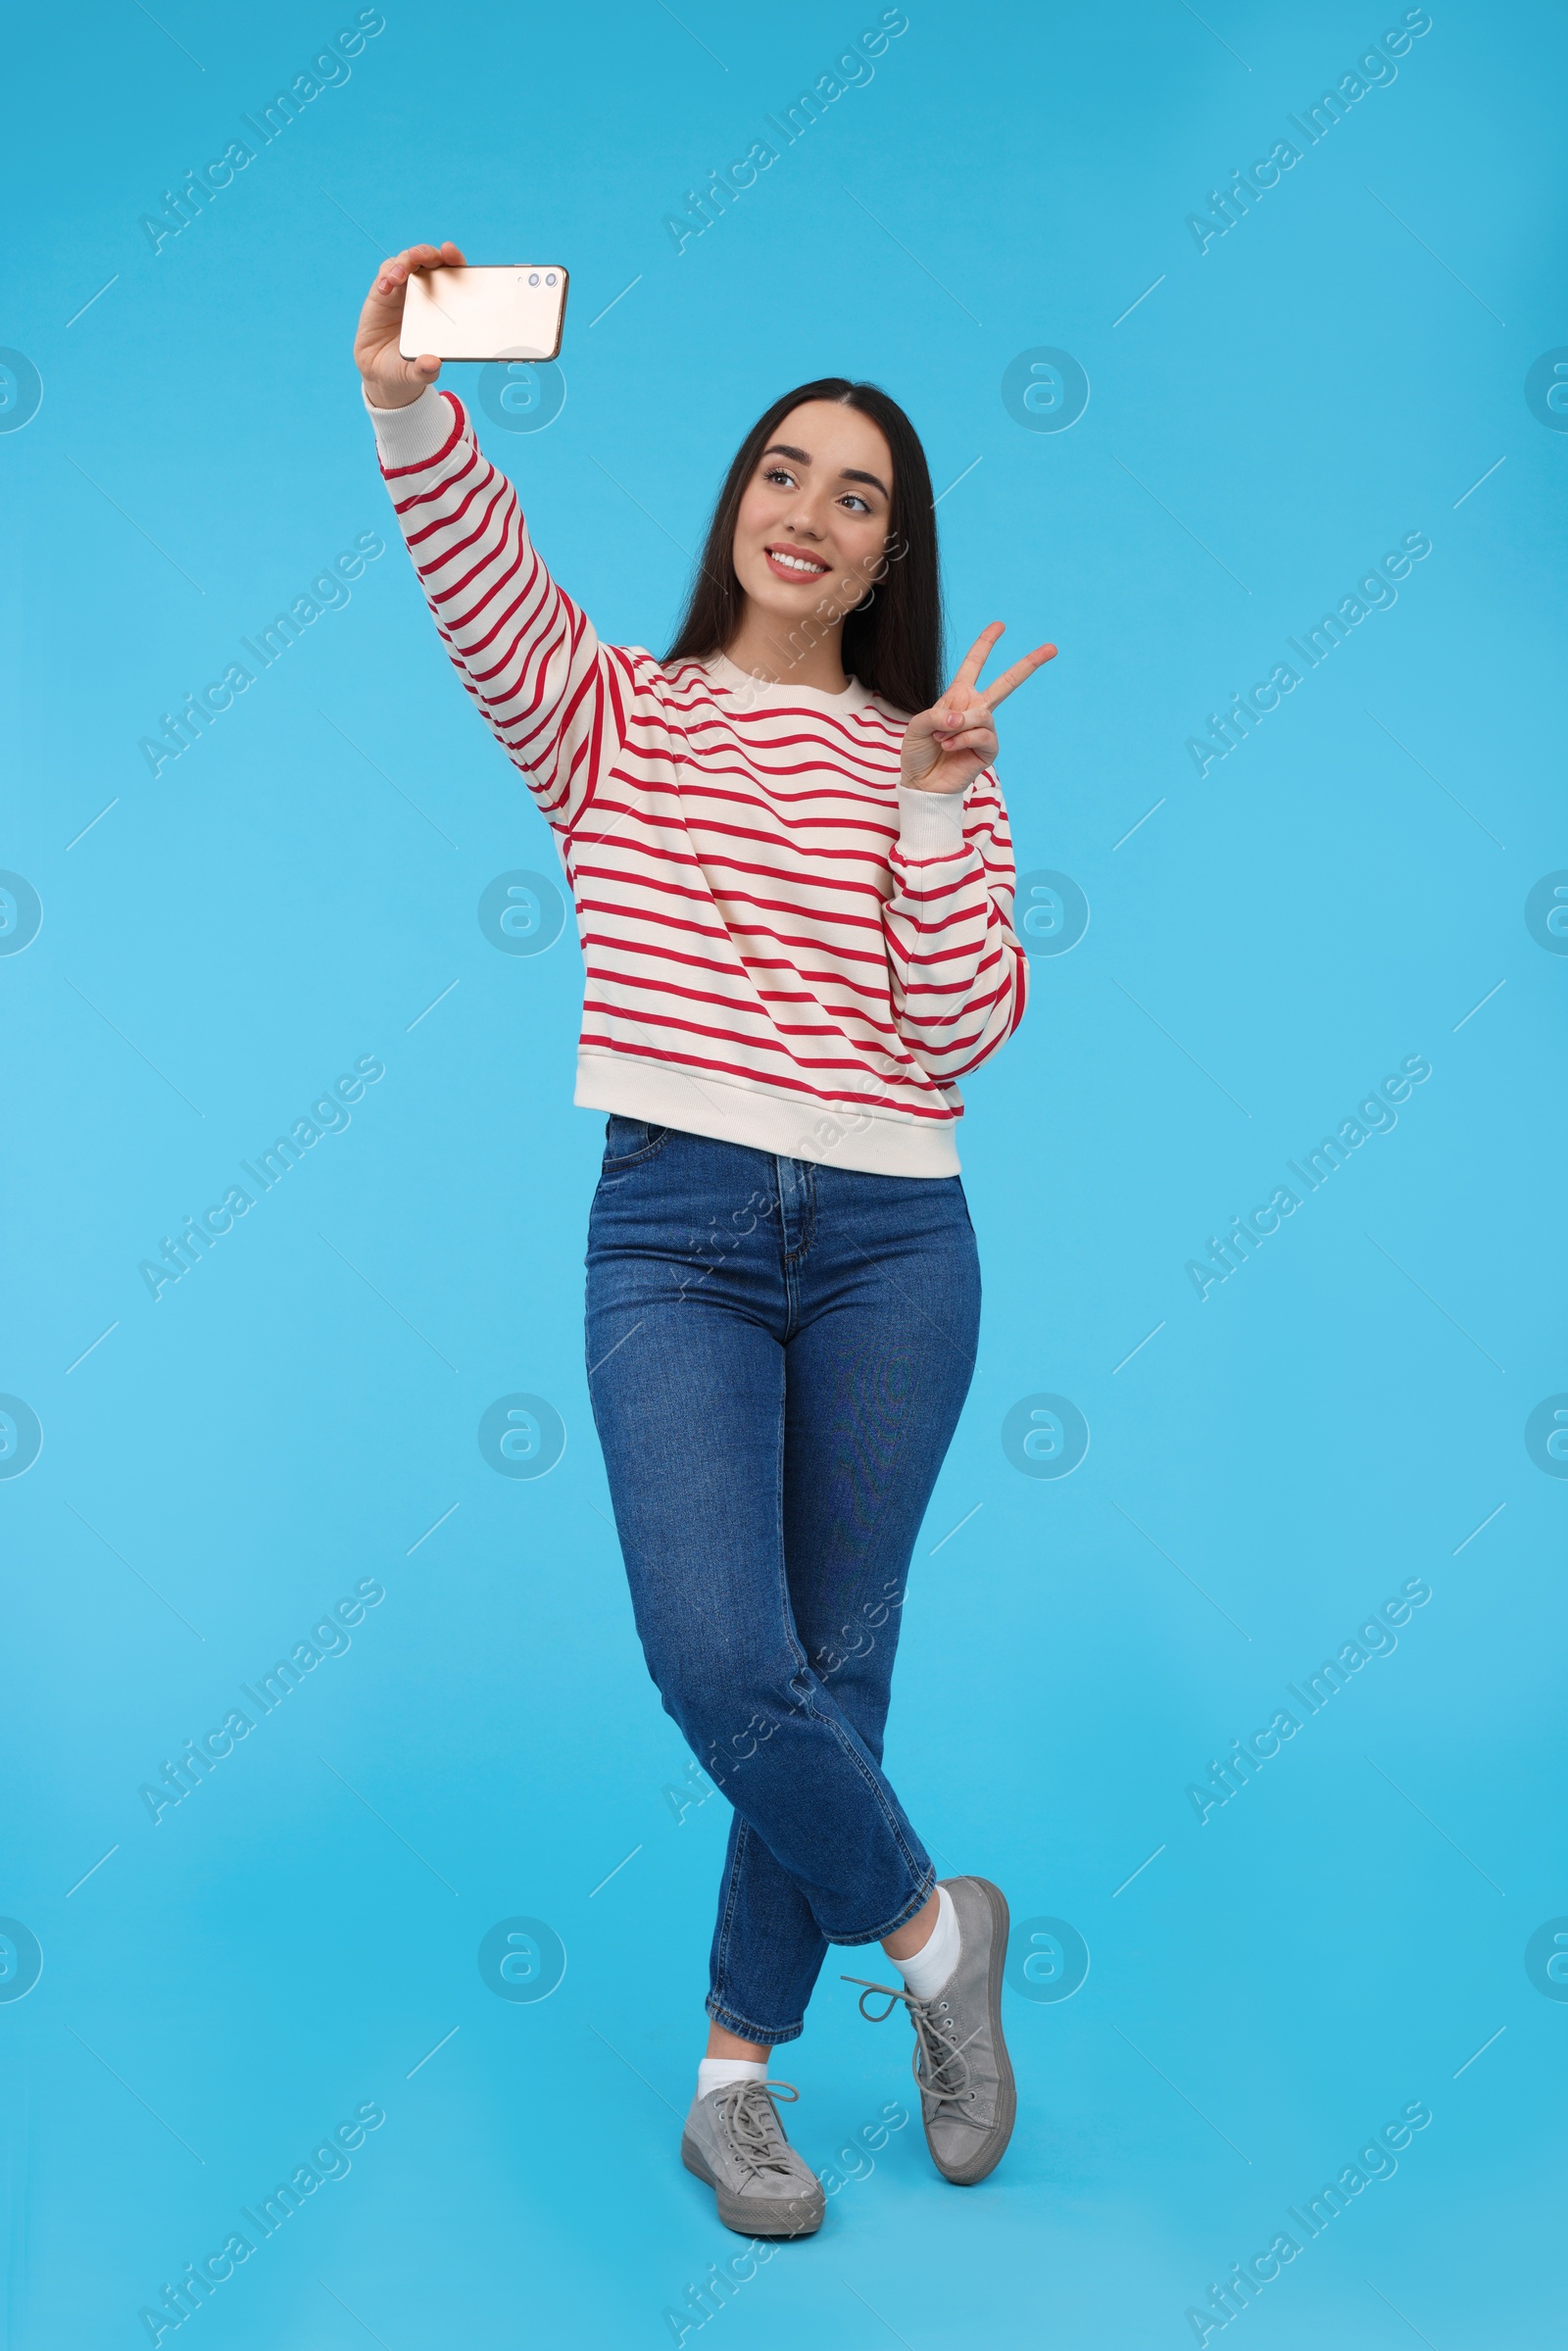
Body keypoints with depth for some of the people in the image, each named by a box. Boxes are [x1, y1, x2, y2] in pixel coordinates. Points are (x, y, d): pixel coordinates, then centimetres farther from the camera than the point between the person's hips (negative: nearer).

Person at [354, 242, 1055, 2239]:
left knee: (835, 1668, 5)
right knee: (722, 1665, -15)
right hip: (672, 1234, -1)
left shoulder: (931, 757, 9)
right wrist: (409, 405, -30)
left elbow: (959, 1036, -2)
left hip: (889, 1244, 1)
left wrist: (943, 806, -10)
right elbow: (478, 580, -13)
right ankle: (931, 1931, 14)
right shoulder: (610, 718, 8)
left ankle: (736, 2076, 22)